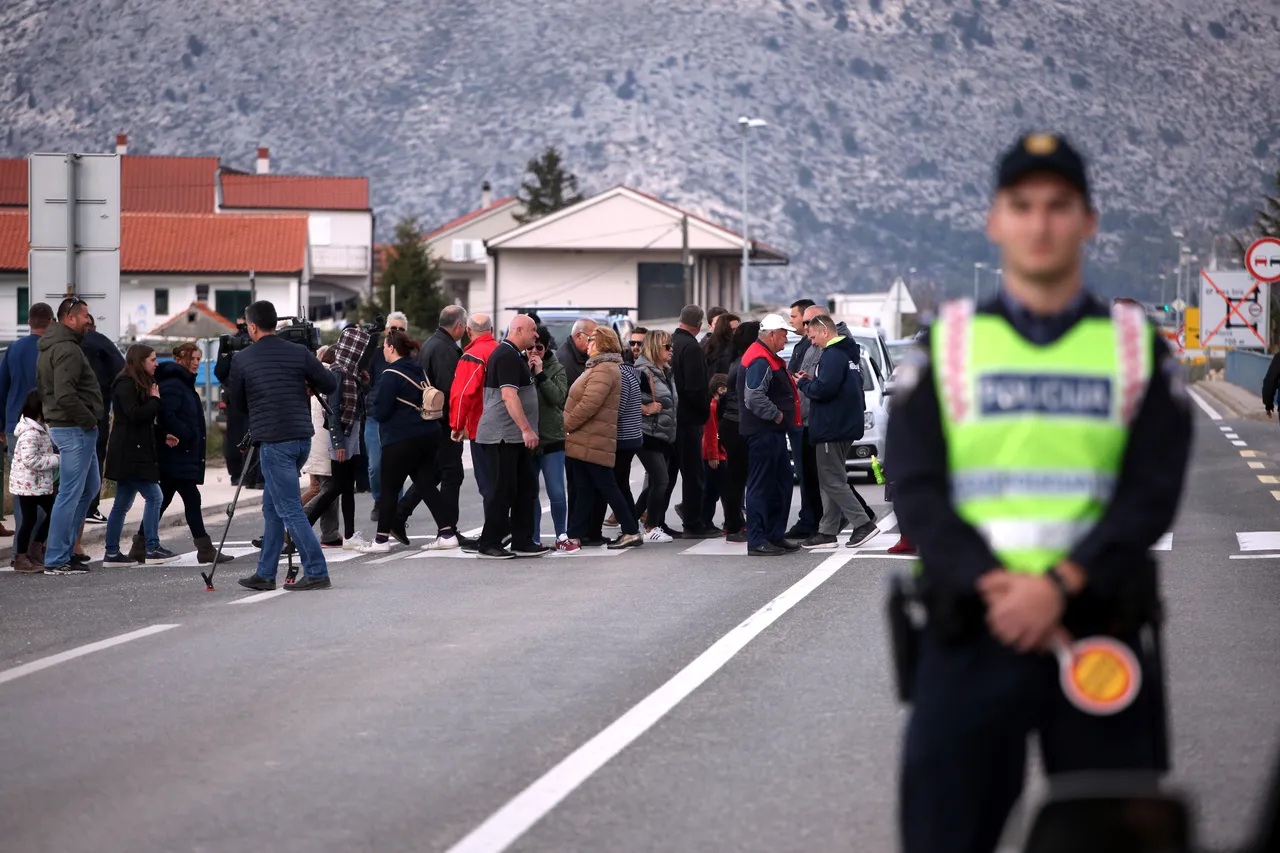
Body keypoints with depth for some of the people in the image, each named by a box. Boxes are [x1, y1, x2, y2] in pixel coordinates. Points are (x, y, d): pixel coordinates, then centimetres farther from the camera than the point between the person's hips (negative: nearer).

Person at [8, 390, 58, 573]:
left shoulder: (42, 429, 10)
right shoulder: (30, 433, -23)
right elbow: (30, 460, -28)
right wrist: (57, 460, -22)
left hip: (40, 483, 10)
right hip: (28, 484, -10)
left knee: (52, 512, 14)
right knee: (30, 518, -3)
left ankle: (35, 549, 26)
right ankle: (20, 559, 8)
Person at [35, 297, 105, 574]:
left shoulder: (48, 348, 15)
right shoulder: (67, 350, -18)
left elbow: (43, 388, 22)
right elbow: (65, 395, -28)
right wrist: (89, 420, -16)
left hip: (61, 425, 11)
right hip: (75, 429, -11)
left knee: (90, 486, 19)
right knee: (70, 494, -6)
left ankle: (64, 548, 21)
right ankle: (56, 560, -3)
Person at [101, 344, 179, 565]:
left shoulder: (140, 385, 20)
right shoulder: (125, 385, -12)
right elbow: (134, 415, -23)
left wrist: (163, 436, 12)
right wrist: (155, 400, -11)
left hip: (138, 453, 11)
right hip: (129, 454, -11)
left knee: (122, 504, 9)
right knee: (154, 496, -11)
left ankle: (112, 553, 11)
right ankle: (152, 548, -9)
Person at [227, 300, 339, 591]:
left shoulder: (241, 360, -3)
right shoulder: (299, 353, 5)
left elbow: (236, 403, 8)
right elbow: (330, 385, 6)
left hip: (273, 441, -6)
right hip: (301, 437, 6)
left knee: (290, 509, -5)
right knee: (272, 506, 15)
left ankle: (316, 572, -11)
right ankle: (265, 574, 17)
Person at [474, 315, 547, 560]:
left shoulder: (514, 355, 18)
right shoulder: (507, 356, -15)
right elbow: (508, 395, -24)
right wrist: (526, 429, -25)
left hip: (516, 438, 10)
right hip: (502, 437, -10)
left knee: (525, 488, 10)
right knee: (503, 489, -6)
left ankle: (522, 542, 15)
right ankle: (489, 544, 1)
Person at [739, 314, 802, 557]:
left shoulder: (767, 358, 17)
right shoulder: (760, 361, -18)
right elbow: (754, 398, -28)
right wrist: (776, 415, -18)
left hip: (773, 431, 11)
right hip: (762, 432, -11)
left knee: (782, 481, 16)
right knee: (761, 485, -7)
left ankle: (776, 535, 24)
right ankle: (756, 541, -5)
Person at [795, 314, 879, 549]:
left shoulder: (832, 355, -17)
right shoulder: (849, 352, 16)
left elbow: (823, 389, -25)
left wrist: (803, 383, -6)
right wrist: (812, 381, 11)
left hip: (832, 428, -11)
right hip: (846, 425, 11)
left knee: (831, 481, -6)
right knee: (831, 479, 13)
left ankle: (863, 523, -10)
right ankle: (827, 531, 16)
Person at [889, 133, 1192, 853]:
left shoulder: (1139, 350, 9)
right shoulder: (945, 345, 9)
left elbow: (1151, 495, -2)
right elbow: (918, 491, 0)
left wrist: (1058, 585, -16)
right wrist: (990, 586, -15)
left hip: (1099, 631, 0)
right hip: (970, 635, 0)